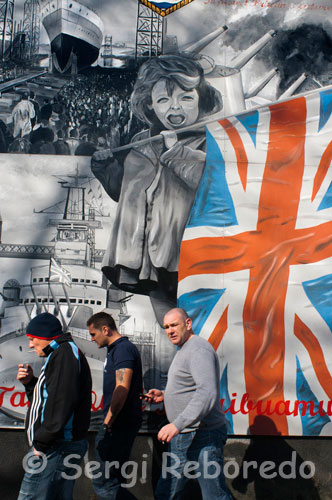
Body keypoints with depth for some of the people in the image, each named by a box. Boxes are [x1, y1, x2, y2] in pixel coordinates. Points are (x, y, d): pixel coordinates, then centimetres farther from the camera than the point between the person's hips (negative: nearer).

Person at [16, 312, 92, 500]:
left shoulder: (65, 352, -12)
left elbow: (63, 402, -24)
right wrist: (31, 383, 11)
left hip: (57, 447, -10)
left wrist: (41, 442, -19)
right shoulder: (59, 354, 22)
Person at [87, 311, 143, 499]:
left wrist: (108, 422, -18)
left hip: (120, 424, -11)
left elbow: (122, 388, -23)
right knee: (114, 479, 16)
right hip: (119, 423, 11)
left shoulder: (123, 349, -14)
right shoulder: (116, 349, 18)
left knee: (103, 480, -8)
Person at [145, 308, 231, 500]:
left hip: (202, 437, -10)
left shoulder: (198, 349, -17)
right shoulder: (184, 351, 17)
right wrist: (165, 395, 13)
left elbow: (207, 393, -30)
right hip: (183, 437, 10)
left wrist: (178, 424, -37)